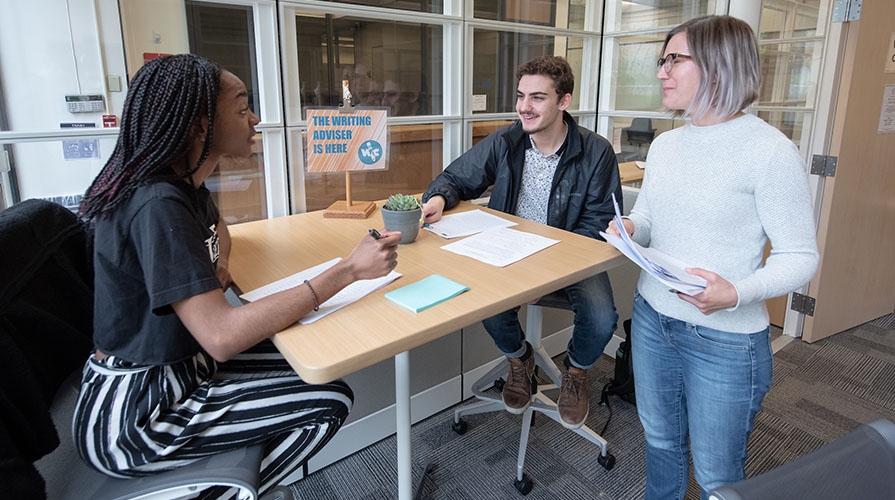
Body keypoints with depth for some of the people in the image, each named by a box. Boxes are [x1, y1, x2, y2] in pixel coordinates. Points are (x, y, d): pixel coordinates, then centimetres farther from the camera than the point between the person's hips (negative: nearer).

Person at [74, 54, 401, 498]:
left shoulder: (182, 184, 2)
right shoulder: (157, 206, -27)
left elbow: (218, 227, 25)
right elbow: (221, 336, -35)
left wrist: (218, 264, 2)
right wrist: (348, 270, -33)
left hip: (170, 366, 9)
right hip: (129, 415, -9)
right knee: (329, 402, -10)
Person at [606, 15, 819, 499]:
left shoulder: (770, 151, -16)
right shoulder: (665, 144, 4)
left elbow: (800, 257, -13)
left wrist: (738, 294, -30)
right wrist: (629, 229, -8)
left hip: (725, 340, -5)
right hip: (652, 318, 6)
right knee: (660, 439, 24)